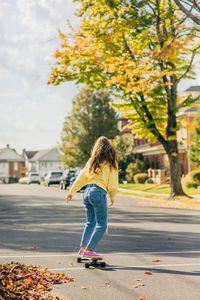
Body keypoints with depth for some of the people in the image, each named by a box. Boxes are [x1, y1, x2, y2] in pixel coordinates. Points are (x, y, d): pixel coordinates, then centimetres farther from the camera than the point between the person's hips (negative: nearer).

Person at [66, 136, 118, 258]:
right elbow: (112, 183, -3)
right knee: (102, 224, 1)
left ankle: (83, 247, 16)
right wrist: (112, 197, 10)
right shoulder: (110, 163, -3)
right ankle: (89, 250, -4)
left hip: (88, 191, 6)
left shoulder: (92, 161, 11)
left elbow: (81, 177, 13)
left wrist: (72, 191, 18)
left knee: (90, 222, 18)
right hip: (99, 193, -6)